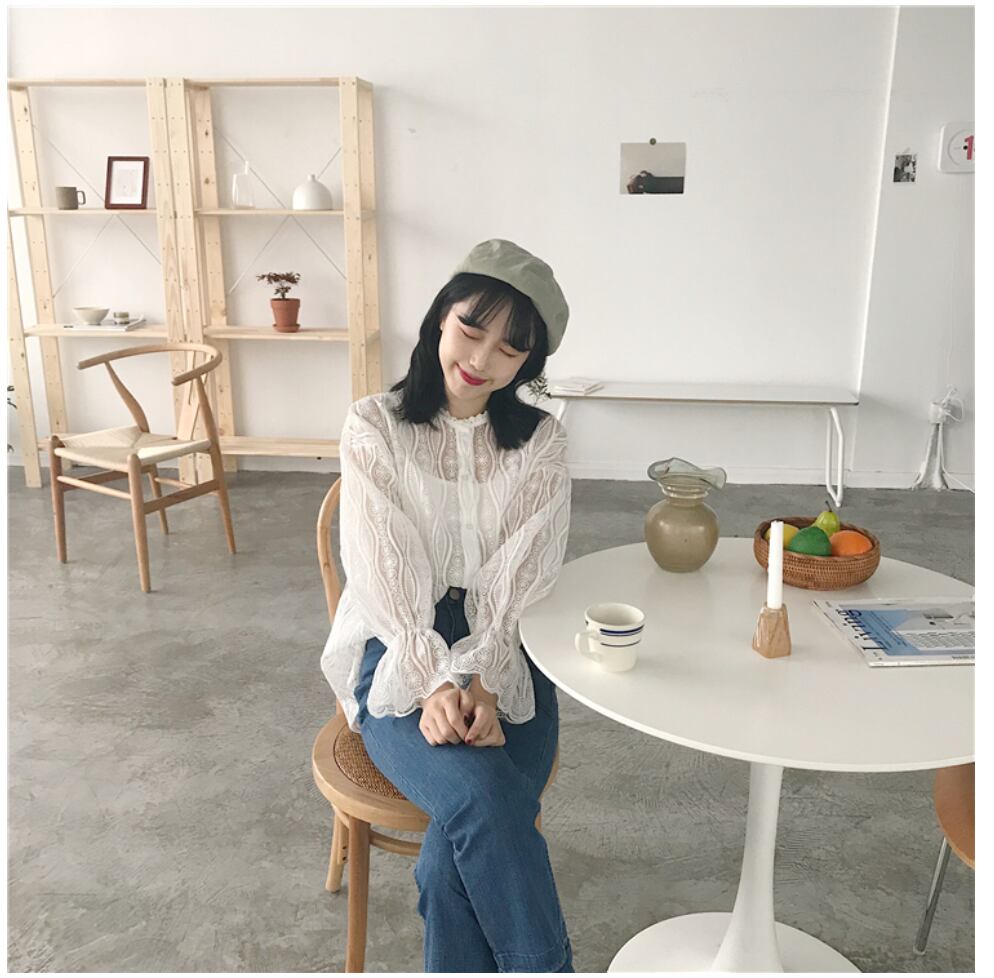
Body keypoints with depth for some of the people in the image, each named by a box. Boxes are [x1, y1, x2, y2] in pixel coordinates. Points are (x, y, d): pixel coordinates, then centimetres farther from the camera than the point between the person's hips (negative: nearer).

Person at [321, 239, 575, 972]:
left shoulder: (541, 443, 3)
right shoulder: (374, 427, -1)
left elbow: (522, 581, -5)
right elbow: (386, 576, -8)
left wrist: (480, 683, -19)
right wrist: (435, 684, -20)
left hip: (505, 661, 2)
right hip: (399, 657, -1)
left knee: (465, 843, -25)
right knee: (484, 795, -29)